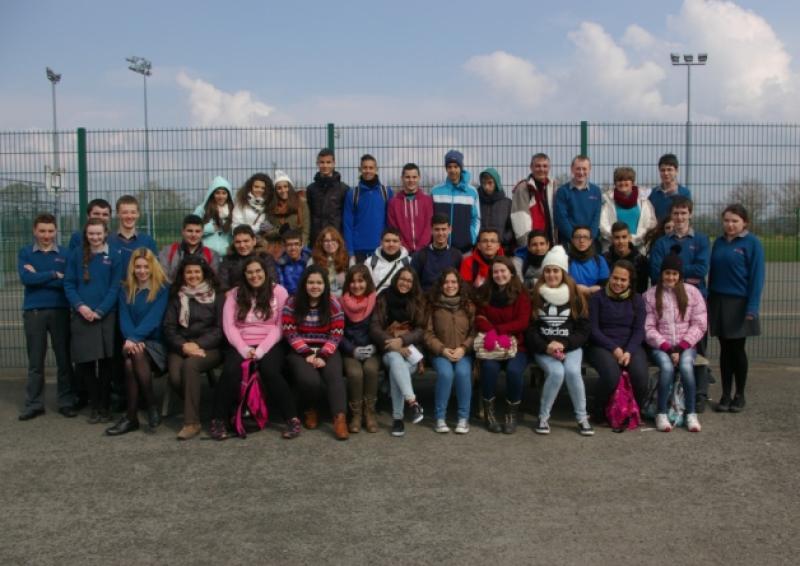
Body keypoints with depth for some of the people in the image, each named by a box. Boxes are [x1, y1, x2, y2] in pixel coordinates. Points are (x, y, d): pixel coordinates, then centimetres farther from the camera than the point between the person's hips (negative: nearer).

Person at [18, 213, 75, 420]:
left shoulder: (66, 253, 4)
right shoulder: (25, 253, 6)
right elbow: (26, 278, -11)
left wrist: (39, 277, -10)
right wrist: (54, 275, -10)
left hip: (60, 310, 0)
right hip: (33, 311, 0)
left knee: (64, 358, 4)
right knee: (35, 360, 6)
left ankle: (66, 402, 12)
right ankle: (34, 404, 13)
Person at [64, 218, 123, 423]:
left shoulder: (113, 256, 2)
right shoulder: (76, 254, 7)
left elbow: (115, 287, -2)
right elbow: (68, 284, 3)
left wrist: (100, 311, -11)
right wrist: (80, 306, -12)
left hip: (106, 316, -1)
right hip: (82, 316, 1)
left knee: (105, 362, 1)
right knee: (86, 362, 2)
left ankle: (105, 406, 12)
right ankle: (95, 406, 15)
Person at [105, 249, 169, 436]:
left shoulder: (163, 289, 2)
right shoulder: (126, 290, 14)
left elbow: (154, 318, -11)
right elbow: (124, 318, 2)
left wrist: (136, 338, -24)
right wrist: (130, 338, -19)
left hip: (156, 343, -3)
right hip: (133, 343, 3)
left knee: (134, 358, -34)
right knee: (131, 359, -33)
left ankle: (131, 416, -22)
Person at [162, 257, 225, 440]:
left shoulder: (217, 296, 10)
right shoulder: (176, 297, 16)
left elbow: (220, 328, 1)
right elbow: (169, 327, 7)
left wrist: (198, 345, -13)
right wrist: (183, 345, -12)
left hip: (209, 347, -2)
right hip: (181, 347, 2)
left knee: (190, 365, -34)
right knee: (175, 377, -29)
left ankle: (192, 422, -31)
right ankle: (194, 407, -3)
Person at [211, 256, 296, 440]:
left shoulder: (278, 291, 5)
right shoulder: (234, 294, 12)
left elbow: (281, 325, -1)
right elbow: (229, 325, 3)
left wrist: (262, 349, -13)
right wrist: (243, 349, -13)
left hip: (270, 344, -2)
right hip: (241, 345, 2)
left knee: (270, 371, -31)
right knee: (230, 371, -28)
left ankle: (292, 419, -20)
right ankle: (219, 420, -14)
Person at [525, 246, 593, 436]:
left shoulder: (575, 295, 6)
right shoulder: (535, 295, 2)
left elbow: (584, 329, 5)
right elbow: (529, 328, 0)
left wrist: (564, 345, -11)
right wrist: (546, 347, -15)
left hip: (571, 347, 1)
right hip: (542, 348, -1)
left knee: (572, 371, -28)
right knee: (556, 372, -29)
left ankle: (582, 418, -10)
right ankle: (543, 417, -11)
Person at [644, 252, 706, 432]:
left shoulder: (692, 292, 5)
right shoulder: (650, 295, 3)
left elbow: (699, 325, 2)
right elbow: (648, 328, -1)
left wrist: (681, 347, -9)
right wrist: (667, 347, -13)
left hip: (686, 346, 1)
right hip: (660, 346, -1)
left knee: (686, 366, -30)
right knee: (667, 366, -31)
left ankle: (691, 414, -16)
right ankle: (661, 414, -18)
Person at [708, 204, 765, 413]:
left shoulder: (752, 243, -5)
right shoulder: (719, 242, 9)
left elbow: (757, 276, -8)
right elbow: (712, 272, 11)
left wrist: (752, 308, -14)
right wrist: (710, 300, 5)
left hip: (739, 304, -4)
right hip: (719, 302, 4)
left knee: (737, 349, 4)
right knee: (725, 349, 7)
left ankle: (740, 395, 17)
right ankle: (725, 394, 14)